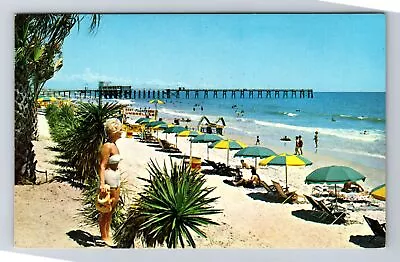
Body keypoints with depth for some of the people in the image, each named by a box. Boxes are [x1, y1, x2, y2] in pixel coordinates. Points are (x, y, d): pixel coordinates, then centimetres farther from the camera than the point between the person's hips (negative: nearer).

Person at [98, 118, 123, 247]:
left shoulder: (114, 145, 11)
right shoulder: (107, 146, -17)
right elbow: (102, 166, -21)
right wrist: (102, 183, -27)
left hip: (116, 179, 10)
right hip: (109, 178, -10)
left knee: (111, 209, 17)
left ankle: (107, 234, 29)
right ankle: (104, 236, 14)